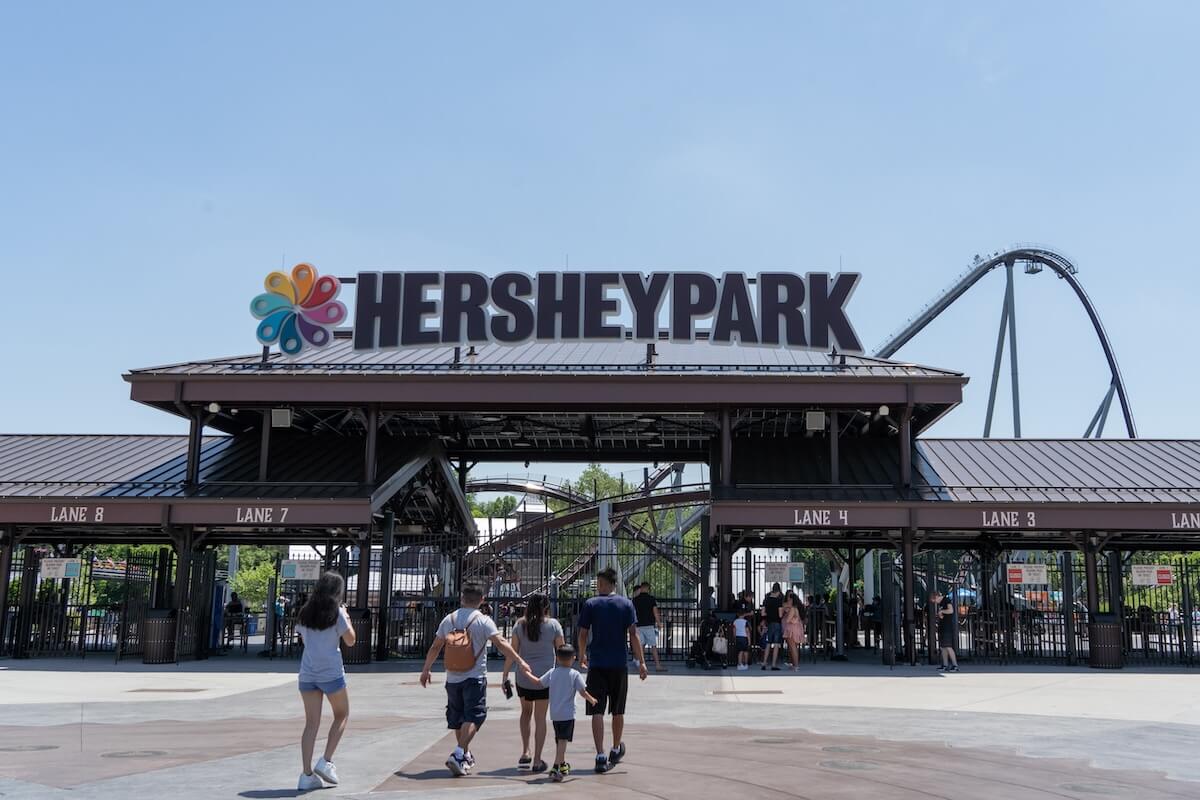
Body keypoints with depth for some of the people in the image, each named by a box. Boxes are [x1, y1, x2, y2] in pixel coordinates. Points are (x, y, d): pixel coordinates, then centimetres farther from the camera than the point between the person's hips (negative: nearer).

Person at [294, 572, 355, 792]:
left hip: (307, 673, 5)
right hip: (331, 673, -4)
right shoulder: (336, 613, -8)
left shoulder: (305, 613, 7)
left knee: (311, 724, 7)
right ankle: (326, 761, 3)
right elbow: (350, 640, -4)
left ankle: (307, 775, 2)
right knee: (342, 715, 15)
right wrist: (347, 618, 10)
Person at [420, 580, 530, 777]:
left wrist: (426, 670, 19)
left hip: (452, 679, 5)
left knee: (457, 717, 18)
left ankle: (466, 755, 30)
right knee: (473, 716, -2)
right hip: (474, 678, -4)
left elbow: (435, 647, 9)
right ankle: (458, 754, -19)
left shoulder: (449, 619, 5)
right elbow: (500, 643, -15)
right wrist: (519, 661, -12)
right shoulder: (483, 620, -8)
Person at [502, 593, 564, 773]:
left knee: (526, 711, 22)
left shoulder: (520, 624, 0)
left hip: (523, 677, 1)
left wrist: (505, 676, 4)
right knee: (540, 717, 6)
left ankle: (525, 753, 15)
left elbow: (512, 652, -1)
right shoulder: (553, 624, -2)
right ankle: (537, 761, 7)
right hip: (545, 677, -1)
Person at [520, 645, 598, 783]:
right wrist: (592, 700, 11)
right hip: (568, 713, -5)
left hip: (554, 713, 5)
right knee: (563, 741, -9)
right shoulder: (575, 674, -7)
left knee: (559, 740, 20)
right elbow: (583, 692, -8)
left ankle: (562, 764, 37)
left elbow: (538, 682, 7)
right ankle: (555, 769, -19)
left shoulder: (552, 673, 3)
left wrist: (526, 673, 22)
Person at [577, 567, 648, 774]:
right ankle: (616, 750, 31)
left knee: (597, 711, -3)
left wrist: (582, 656, 18)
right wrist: (641, 662, -3)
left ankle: (600, 756, -12)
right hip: (619, 665, 2)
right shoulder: (626, 604, 1)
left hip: (596, 664, -2)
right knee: (618, 711, 17)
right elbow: (633, 635, -5)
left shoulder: (590, 604, -1)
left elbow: (583, 635, 1)